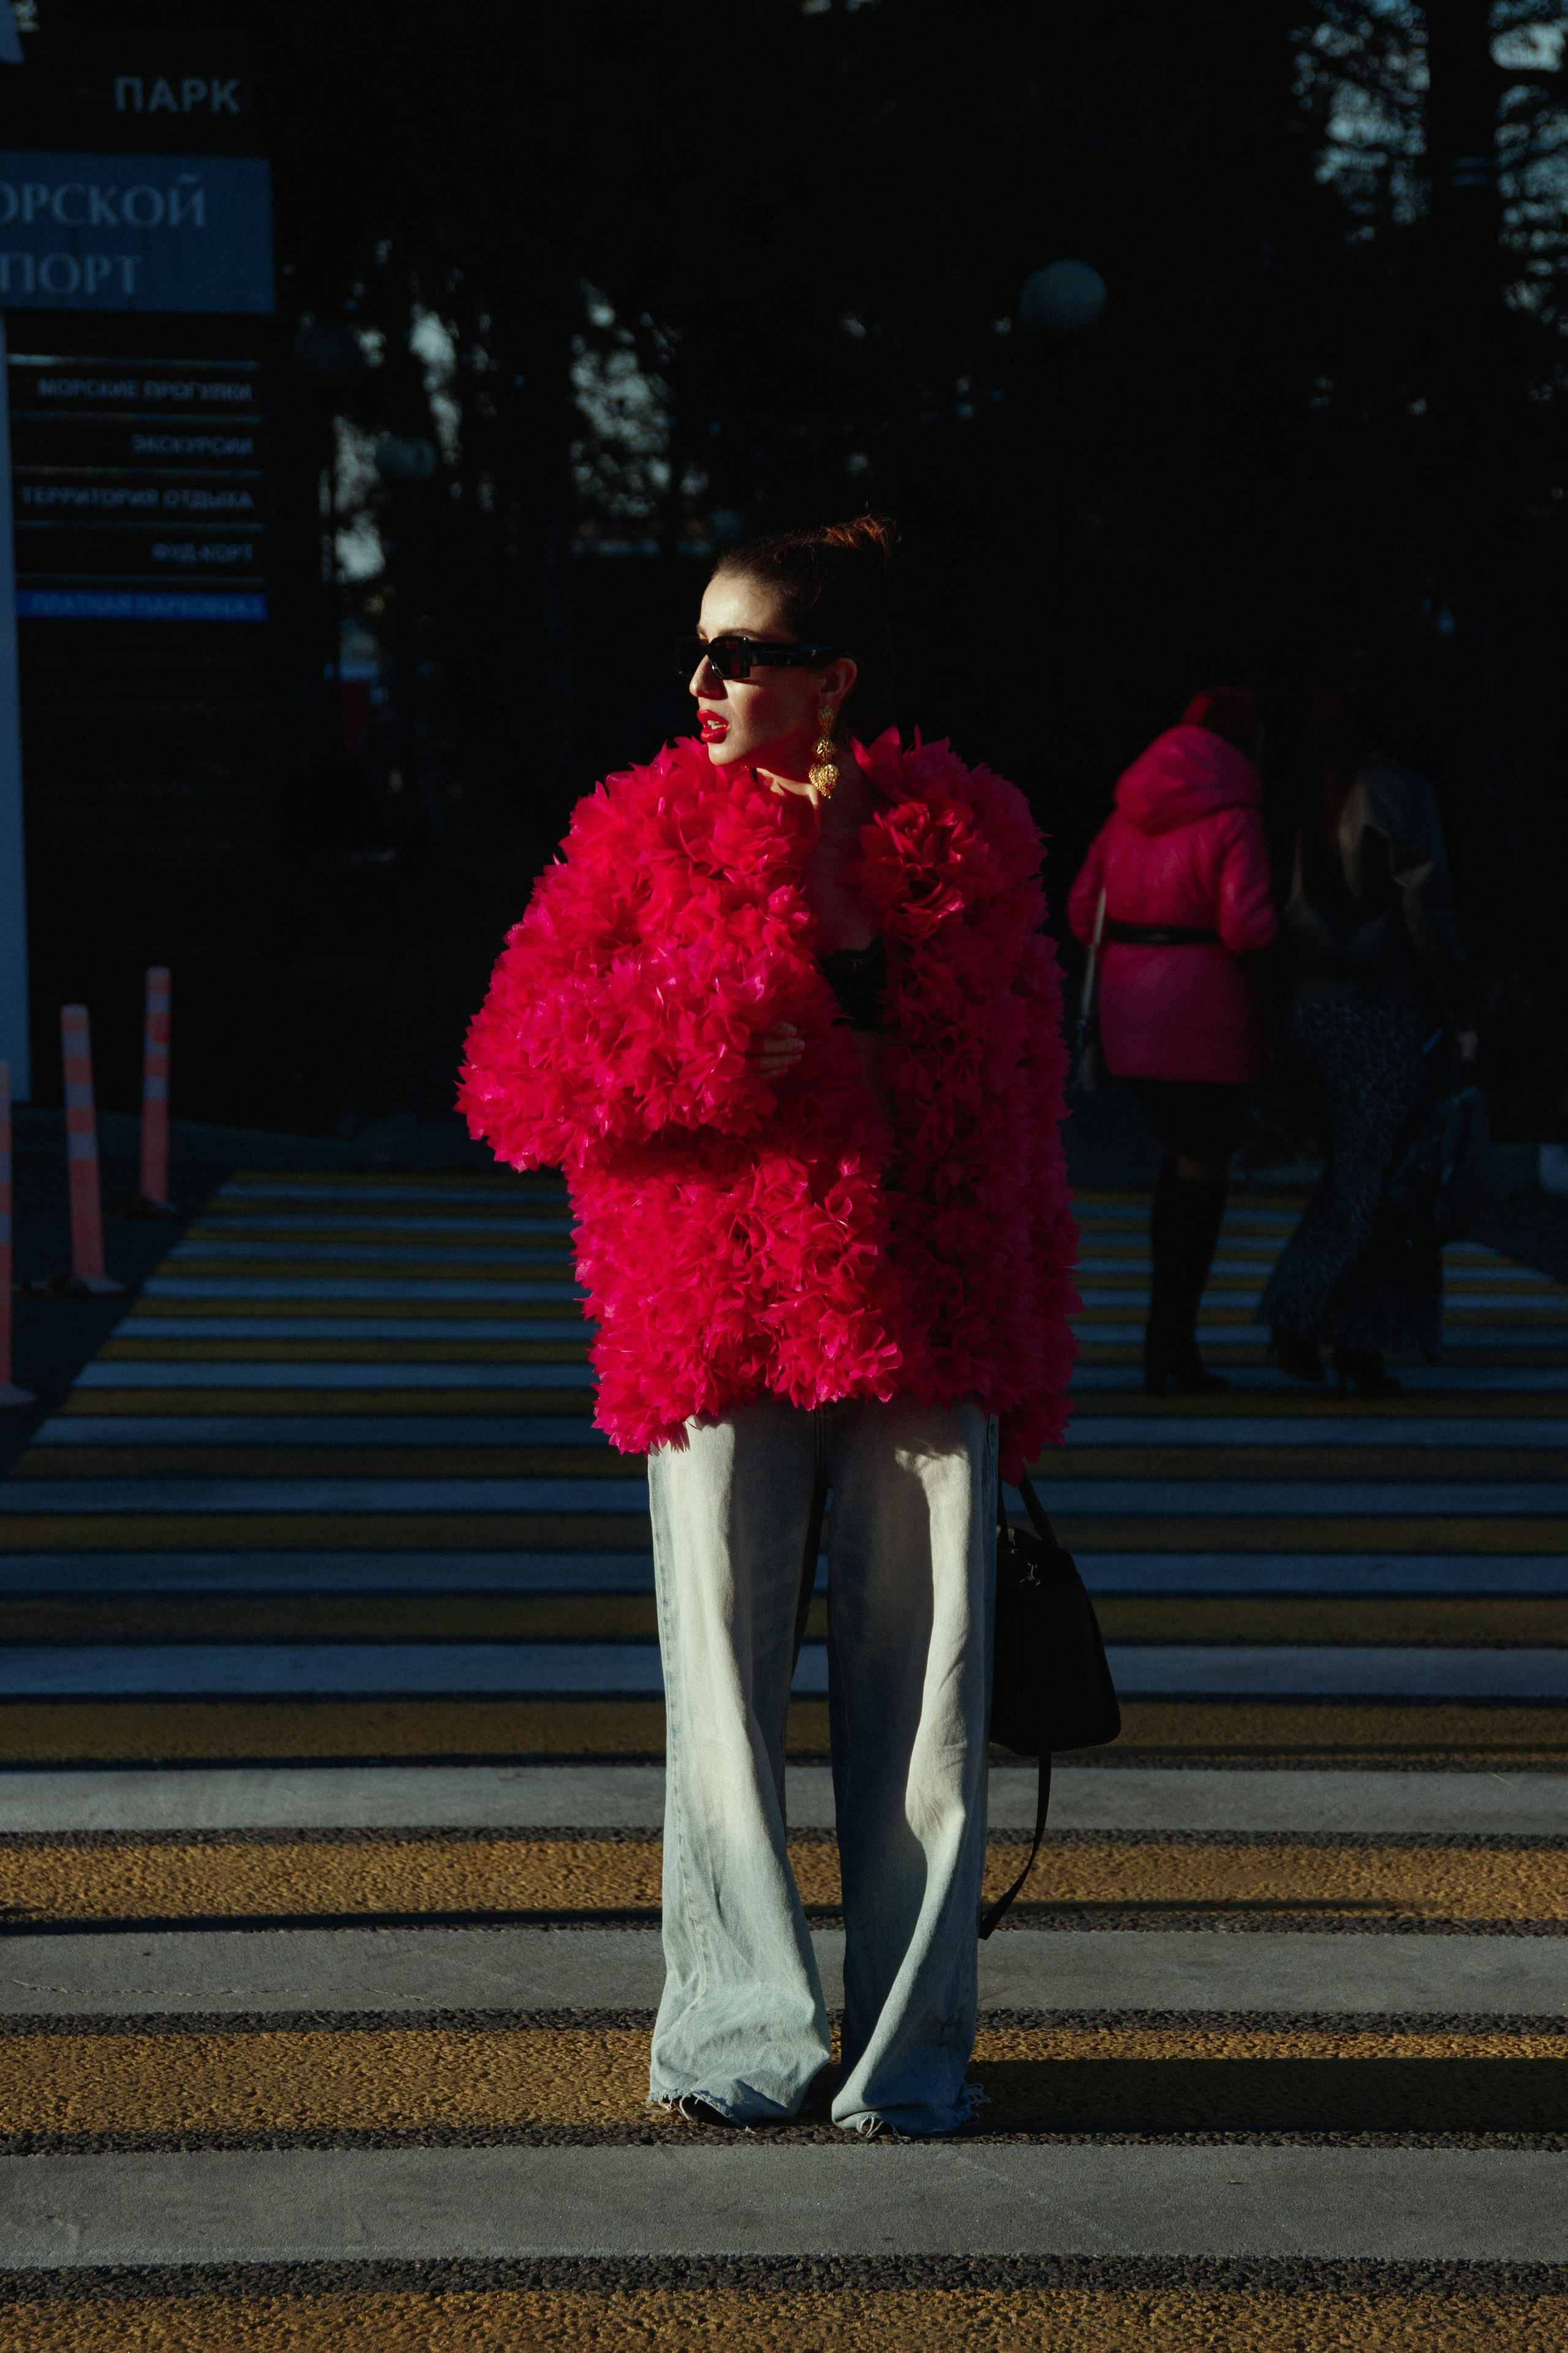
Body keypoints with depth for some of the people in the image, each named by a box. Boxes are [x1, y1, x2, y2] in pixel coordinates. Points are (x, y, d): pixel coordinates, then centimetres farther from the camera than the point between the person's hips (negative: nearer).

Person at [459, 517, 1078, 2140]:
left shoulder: (962, 836, 8)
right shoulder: (644, 830, 5)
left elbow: (1017, 1095, 17)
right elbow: (512, 1073, -1)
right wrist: (720, 1028, -12)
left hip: (926, 1329, 1)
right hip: (717, 1323, -1)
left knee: (922, 1692, 3)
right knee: (723, 1686, 1)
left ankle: (908, 2049, 14)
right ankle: (740, 2036, 12)